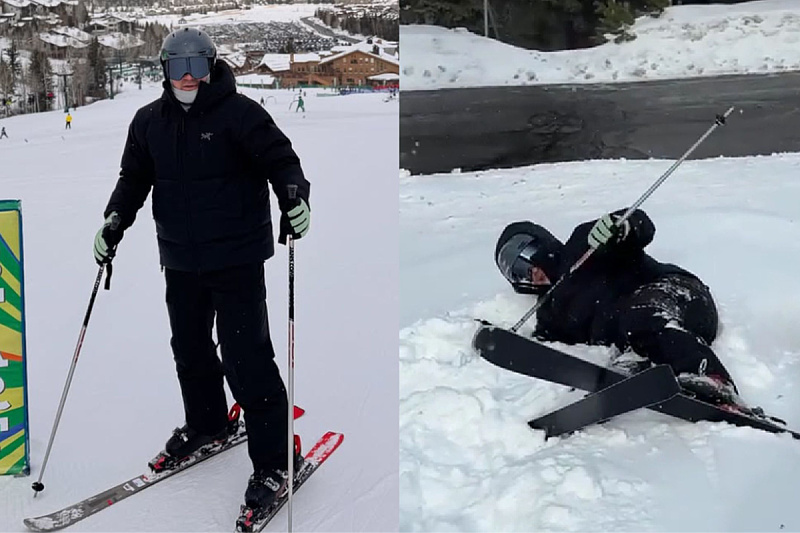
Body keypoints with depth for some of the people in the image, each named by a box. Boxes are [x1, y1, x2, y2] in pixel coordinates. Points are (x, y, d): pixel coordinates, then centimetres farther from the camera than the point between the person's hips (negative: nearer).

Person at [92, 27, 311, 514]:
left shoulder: (239, 112, -9)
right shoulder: (149, 121, 7)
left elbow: (280, 159, -11)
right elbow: (134, 177, 15)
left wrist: (294, 195, -30)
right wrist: (116, 220, 2)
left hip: (236, 258, -6)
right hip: (180, 259, 6)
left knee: (246, 359, -7)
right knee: (189, 348, 20)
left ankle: (273, 463, 5)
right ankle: (206, 424, 45)